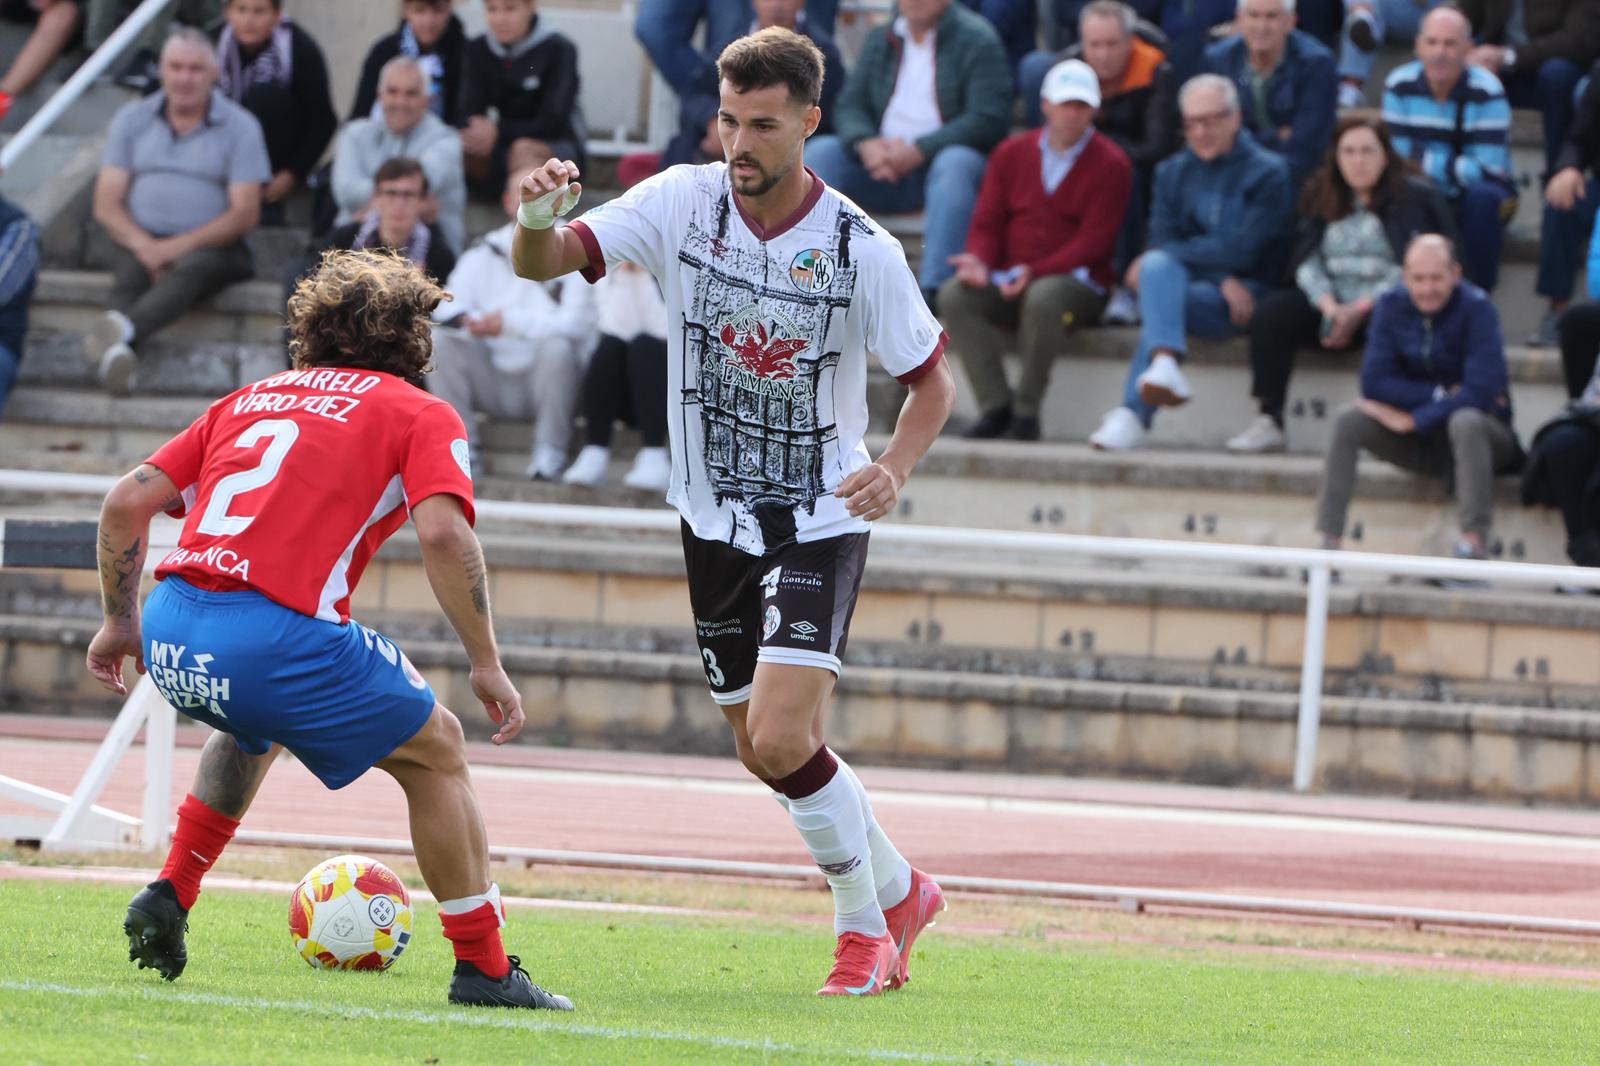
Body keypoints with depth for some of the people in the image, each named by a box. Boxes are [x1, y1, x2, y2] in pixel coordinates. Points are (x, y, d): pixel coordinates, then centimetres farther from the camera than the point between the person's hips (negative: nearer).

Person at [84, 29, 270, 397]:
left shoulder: (240, 127, 5)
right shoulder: (133, 119, 12)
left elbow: (245, 214, -4)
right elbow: (107, 205, 6)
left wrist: (180, 245, -17)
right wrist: (142, 244, -16)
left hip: (208, 244, -3)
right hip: (140, 239, 3)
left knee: (195, 266, -37)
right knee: (130, 270, -33)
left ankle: (122, 329, -66)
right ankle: (115, 353, -62)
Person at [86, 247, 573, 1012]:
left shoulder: (252, 398, 25)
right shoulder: (421, 415, 10)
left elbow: (127, 502, 18)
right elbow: (442, 532, -8)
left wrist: (120, 621, 28)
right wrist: (486, 663, -3)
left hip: (170, 635, 6)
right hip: (275, 635, -6)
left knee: (256, 725, 39)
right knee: (435, 748, 15)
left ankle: (169, 896, 30)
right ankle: (483, 968, 12)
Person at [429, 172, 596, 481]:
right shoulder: (484, 253, 9)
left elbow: (574, 322, -17)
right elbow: (445, 311, -1)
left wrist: (510, 320, -20)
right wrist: (467, 321, -25)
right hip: (493, 382, 4)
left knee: (557, 345, -34)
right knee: (440, 338, -16)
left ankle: (550, 451, -20)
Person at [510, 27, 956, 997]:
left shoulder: (862, 250, -16)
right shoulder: (684, 201, -9)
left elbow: (934, 381, -4)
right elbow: (547, 261, -14)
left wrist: (895, 468, -23)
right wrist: (538, 220, -38)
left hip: (820, 524, -4)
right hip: (716, 518, 4)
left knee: (782, 739, -19)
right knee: (766, 752, 11)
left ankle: (865, 926, 3)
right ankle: (901, 891, 34)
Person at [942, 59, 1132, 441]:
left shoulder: (1110, 164, -2)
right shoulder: (1012, 152, 12)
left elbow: (1093, 241, -10)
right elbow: (988, 222, 11)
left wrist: (1035, 272, -22)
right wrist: (978, 259, -13)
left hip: (1076, 283, -4)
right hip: (1010, 280, 4)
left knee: (1044, 298, -39)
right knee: (955, 295, -24)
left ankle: (1026, 411, -25)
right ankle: (995, 406, -24)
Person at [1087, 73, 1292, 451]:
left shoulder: (1267, 173, 1)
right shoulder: (1173, 173, 16)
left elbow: (1241, 251, -9)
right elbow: (1162, 243, 3)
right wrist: (1222, 280, -13)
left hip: (1243, 297, -4)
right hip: (1182, 283, 4)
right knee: (1159, 267, -32)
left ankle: (1133, 414, -38)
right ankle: (1165, 367, -50)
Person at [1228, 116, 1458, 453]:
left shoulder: (1414, 197, -1)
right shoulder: (1321, 197, 13)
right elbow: (1307, 261, 5)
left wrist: (1360, 310, -16)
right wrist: (1330, 307, -14)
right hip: (1330, 306, 4)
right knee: (1270, 314, -20)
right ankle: (1268, 422, -24)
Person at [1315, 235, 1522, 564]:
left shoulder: (1477, 308, -15)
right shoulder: (1392, 306, -3)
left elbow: (1481, 393, -24)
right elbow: (1374, 383, -9)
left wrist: (1413, 419, -20)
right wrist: (1442, 395, -18)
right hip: (1417, 442, 4)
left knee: (1466, 422, -38)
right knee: (1348, 421, -19)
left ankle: (1473, 545, -43)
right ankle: (1329, 542, -21)